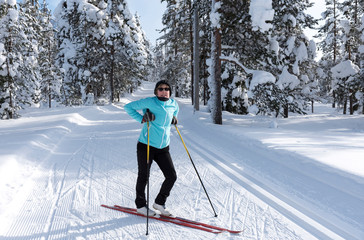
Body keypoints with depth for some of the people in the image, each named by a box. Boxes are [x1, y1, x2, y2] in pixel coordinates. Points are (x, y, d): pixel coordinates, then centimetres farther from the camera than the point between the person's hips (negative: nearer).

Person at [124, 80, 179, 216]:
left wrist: (174, 120, 5)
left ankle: (159, 202, 22)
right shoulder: (149, 102, -10)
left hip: (163, 148, 5)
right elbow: (128, 107, -5)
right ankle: (140, 205, 28)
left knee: (172, 176, 1)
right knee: (143, 177, 6)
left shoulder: (173, 104, 5)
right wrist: (141, 119, -18)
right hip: (146, 146, -4)